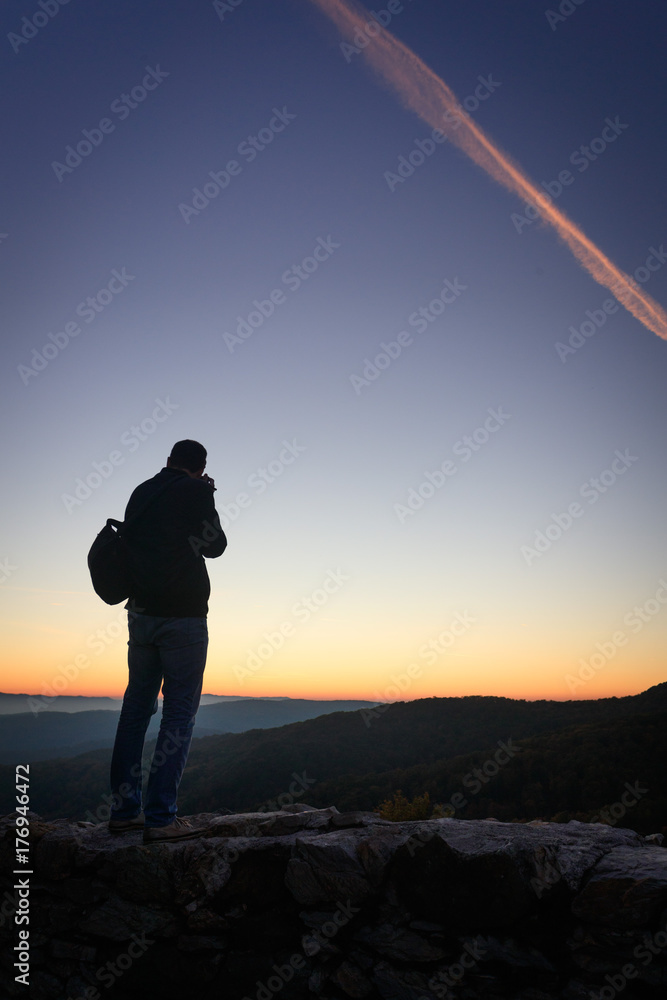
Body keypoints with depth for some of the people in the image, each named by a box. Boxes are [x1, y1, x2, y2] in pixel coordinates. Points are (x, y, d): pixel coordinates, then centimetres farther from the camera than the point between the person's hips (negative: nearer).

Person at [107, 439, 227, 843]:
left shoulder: (140, 493, 12)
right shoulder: (195, 491, -6)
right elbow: (215, 546, 0)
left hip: (141, 612, 7)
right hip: (182, 616, -6)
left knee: (137, 706, 12)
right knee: (180, 712, -2)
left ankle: (124, 809, 18)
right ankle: (161, 817, -3)